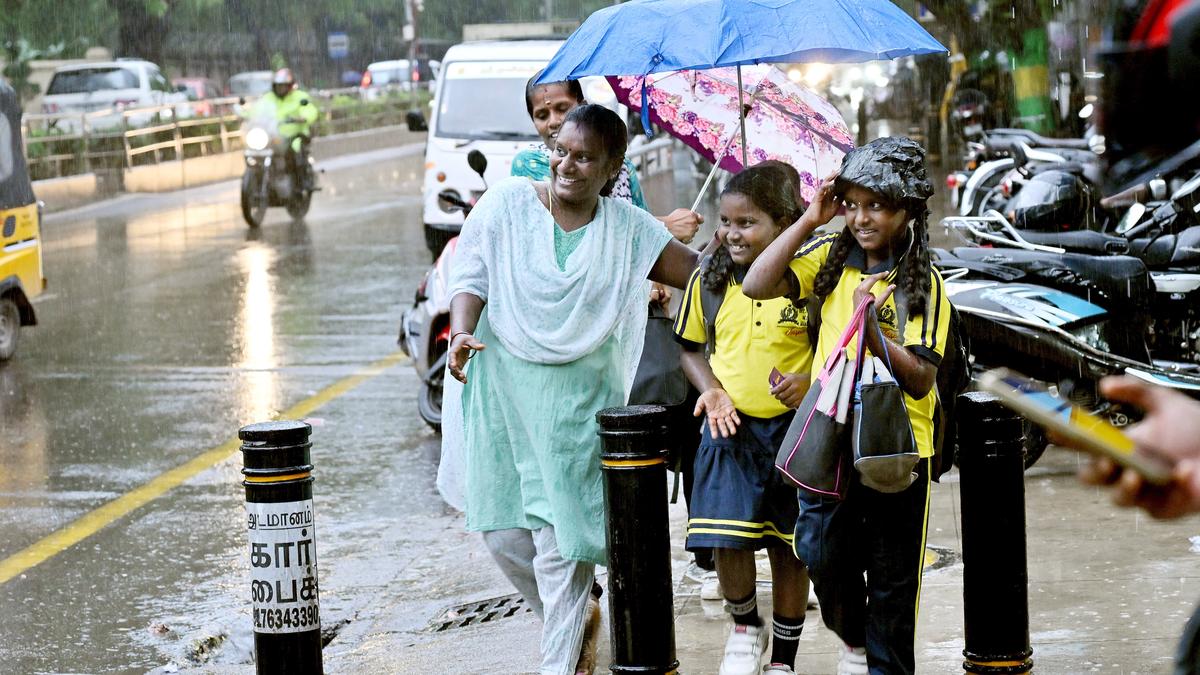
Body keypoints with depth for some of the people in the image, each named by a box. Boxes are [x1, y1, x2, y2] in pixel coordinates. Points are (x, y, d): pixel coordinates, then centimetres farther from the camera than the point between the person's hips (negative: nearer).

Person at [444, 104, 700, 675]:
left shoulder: (629, 229, 3)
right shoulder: (507, 202, 0)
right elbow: (470, 278, -2)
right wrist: (462, 333, -19)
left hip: (578, 399, -1)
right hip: (502, 387, 1)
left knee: (562, 536, -6)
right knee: (502, 531, 6)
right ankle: (574, 618, 33)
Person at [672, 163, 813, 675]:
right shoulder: (708, 281, 0)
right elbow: (691, 348, 13)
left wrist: (810, 380, -18)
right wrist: (711, 390, -5)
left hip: (794, 429, -1)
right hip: (731, 427, 2)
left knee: (789, 551, 8)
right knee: (728, 542, -10)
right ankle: (744, 626, 19)